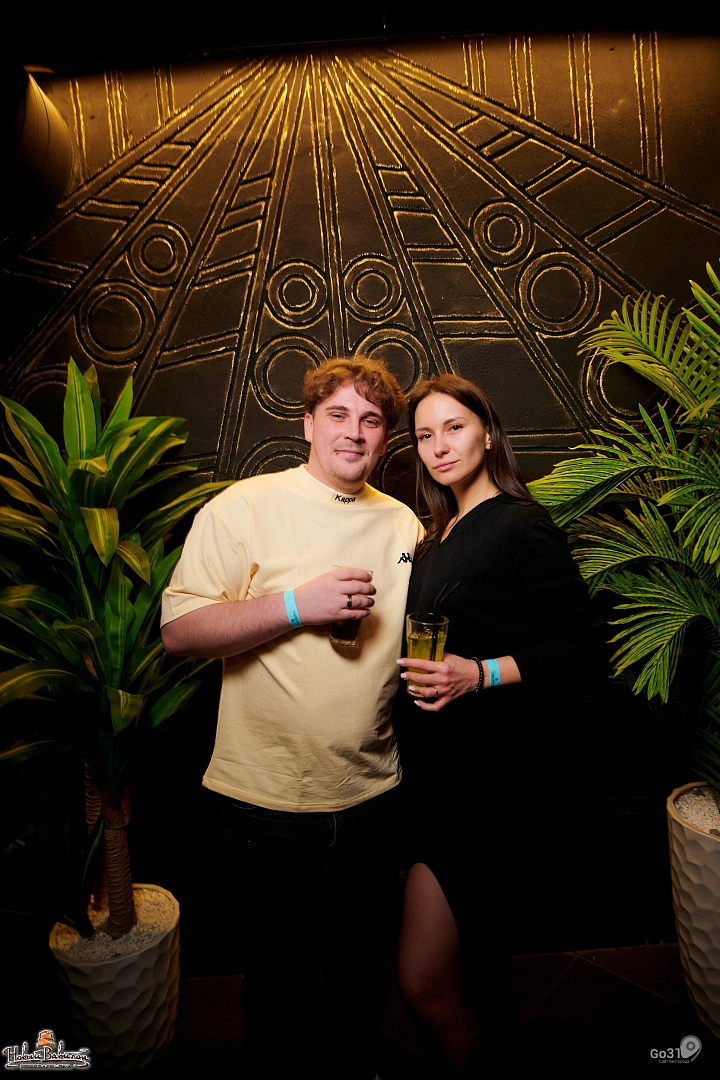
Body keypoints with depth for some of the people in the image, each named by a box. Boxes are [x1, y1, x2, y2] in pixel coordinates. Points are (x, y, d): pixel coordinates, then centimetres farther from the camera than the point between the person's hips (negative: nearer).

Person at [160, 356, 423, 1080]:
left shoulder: (405, 524, 6)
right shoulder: (245, 506, -9)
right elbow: (179, 630, -16)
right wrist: (297, 604, -25)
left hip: (374, 795, 5)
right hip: (272, 797, -4)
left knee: (365, 967, 24)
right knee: (282, 974, 17)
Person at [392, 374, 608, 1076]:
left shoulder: (522, 528, -12)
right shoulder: (440, 536, 12)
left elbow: (586, 650, -16)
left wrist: (481, 675, -25)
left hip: (490, 771, -8)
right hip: (437, 768, 8)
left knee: (424, 980, -2)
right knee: (478, 964, 23)